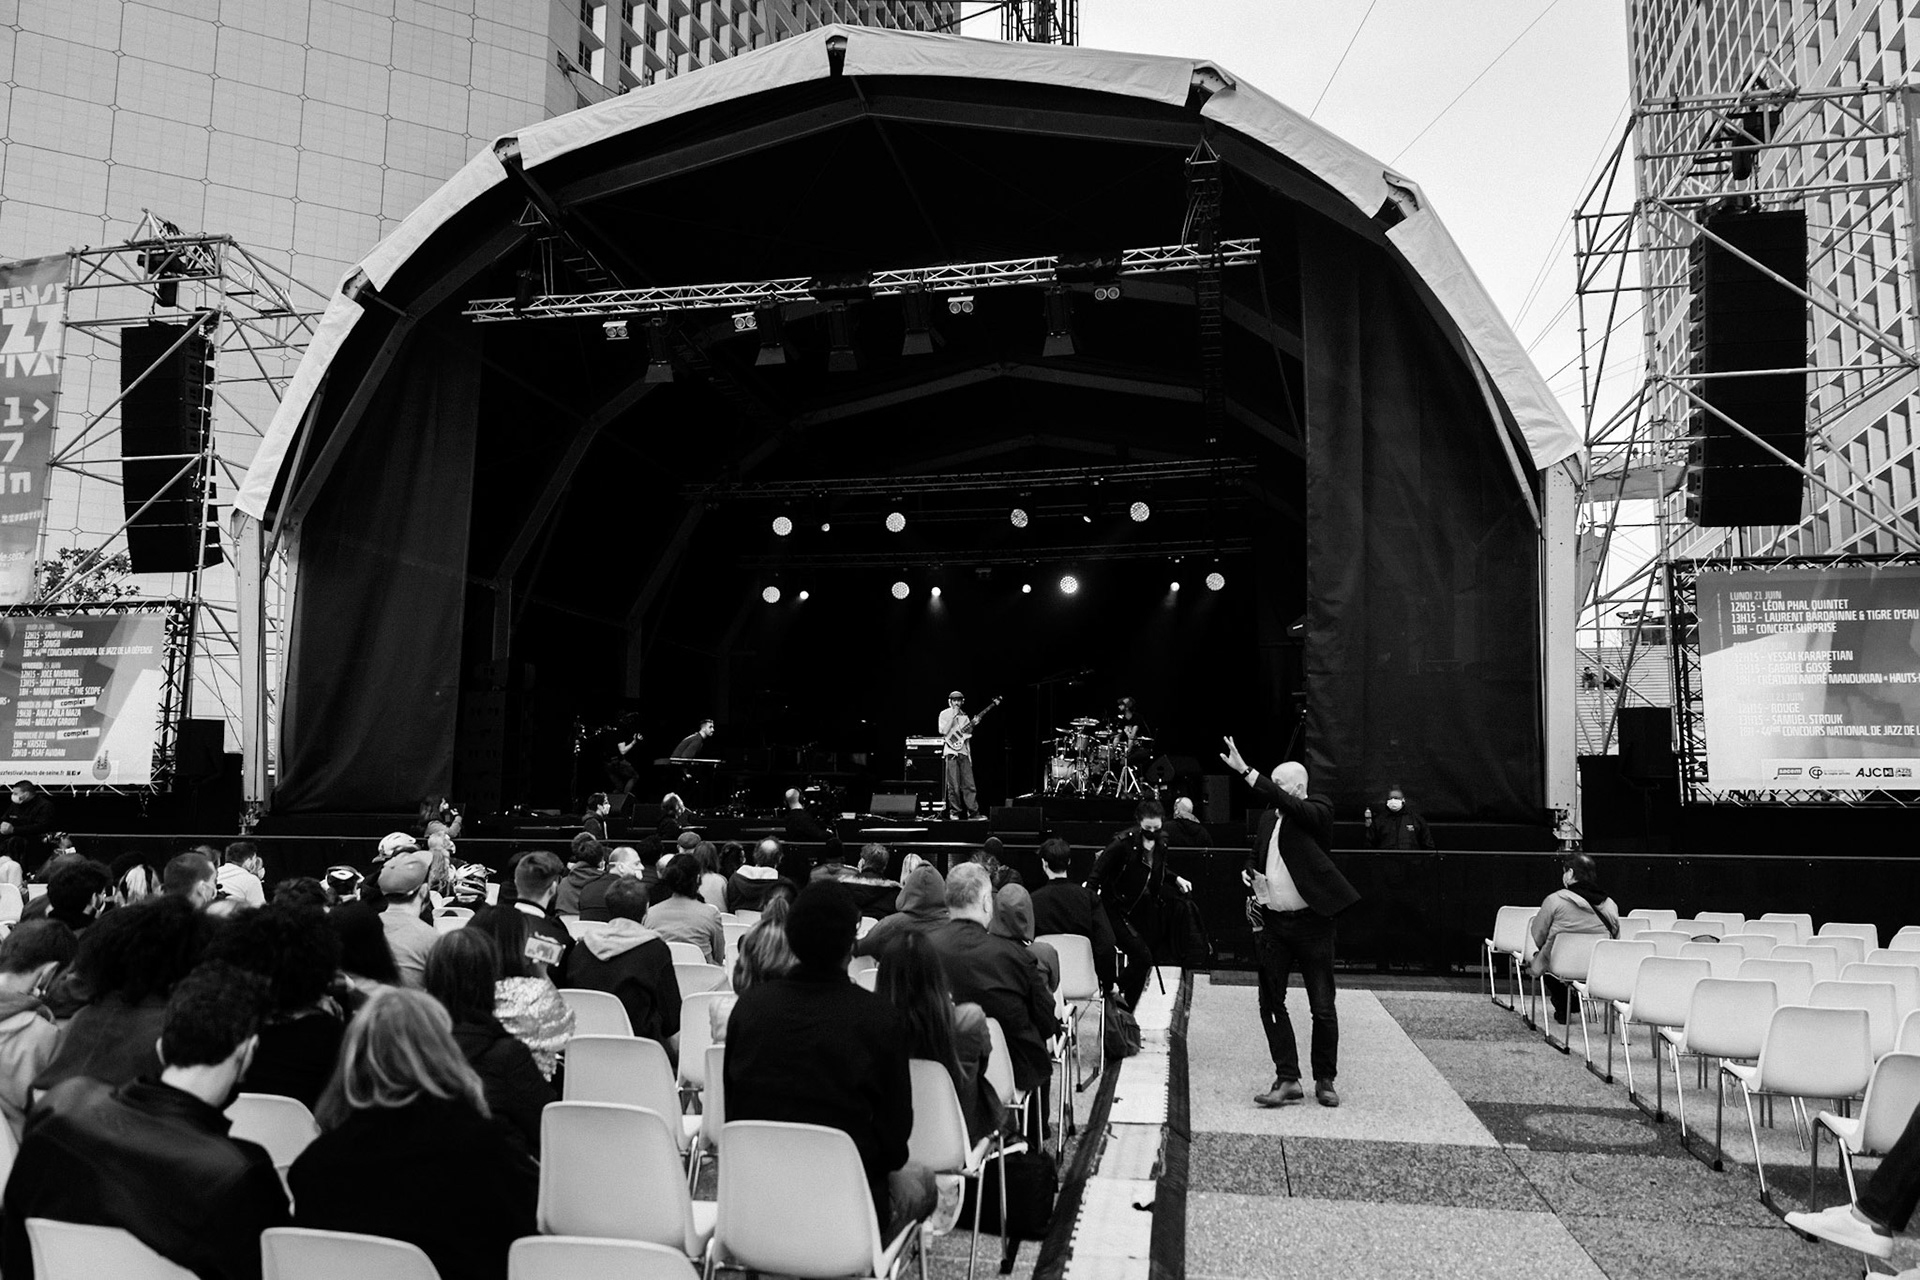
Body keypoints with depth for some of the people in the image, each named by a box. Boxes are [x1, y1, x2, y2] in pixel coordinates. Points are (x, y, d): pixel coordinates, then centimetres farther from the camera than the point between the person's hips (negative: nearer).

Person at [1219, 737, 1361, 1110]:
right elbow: (1255, 854, 26)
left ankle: (1325, 1080, 18)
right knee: (1271, 1003, 4)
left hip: (1311, 923, -6)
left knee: (1323, 1007, 3)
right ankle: (1287, 1080, 12)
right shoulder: (1268, 818, 11)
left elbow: (1288, 803, -28)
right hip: (1272, 923, 6)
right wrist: (1249, 873, 3)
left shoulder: (1317, 811, -7)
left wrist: (1246, 771, -31)